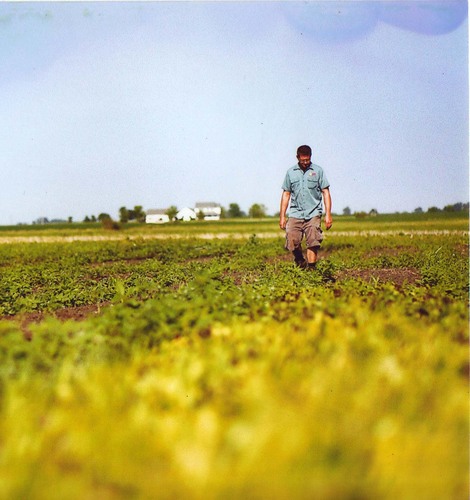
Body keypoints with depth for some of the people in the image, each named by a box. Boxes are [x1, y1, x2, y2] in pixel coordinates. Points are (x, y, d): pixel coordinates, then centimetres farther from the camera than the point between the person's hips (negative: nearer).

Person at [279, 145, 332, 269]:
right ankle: (300, 262, 20)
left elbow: (326, 193, 5)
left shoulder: (318, 171, 6)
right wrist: (282, 216, 7)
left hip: (313, 213, -1)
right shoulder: (291, 172, 10)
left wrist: (328, 214, -3)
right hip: (295, 214, 2)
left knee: (313, 244, -10)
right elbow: (286, 194, 13)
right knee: (292, 243, -6)